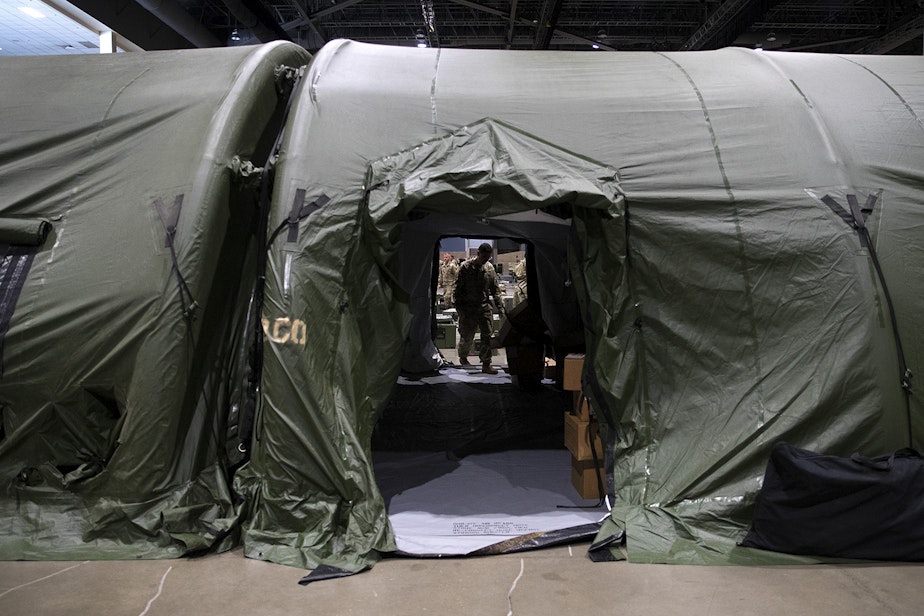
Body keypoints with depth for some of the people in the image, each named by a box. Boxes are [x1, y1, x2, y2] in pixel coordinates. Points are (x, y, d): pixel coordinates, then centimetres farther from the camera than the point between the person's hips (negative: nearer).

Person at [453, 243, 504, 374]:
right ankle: (463, 357, 33)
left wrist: (501, 307, 4)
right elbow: (458, 289, -5)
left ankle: (486, 364, 4)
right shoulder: (466, 267, -6)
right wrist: (460, 309, -10)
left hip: (485, 307, 3)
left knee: (487, 336, -2)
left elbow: (495, 290, 12)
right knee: (467, 337, 6)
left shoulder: (490, 269, 5)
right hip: (468, 308, -3)